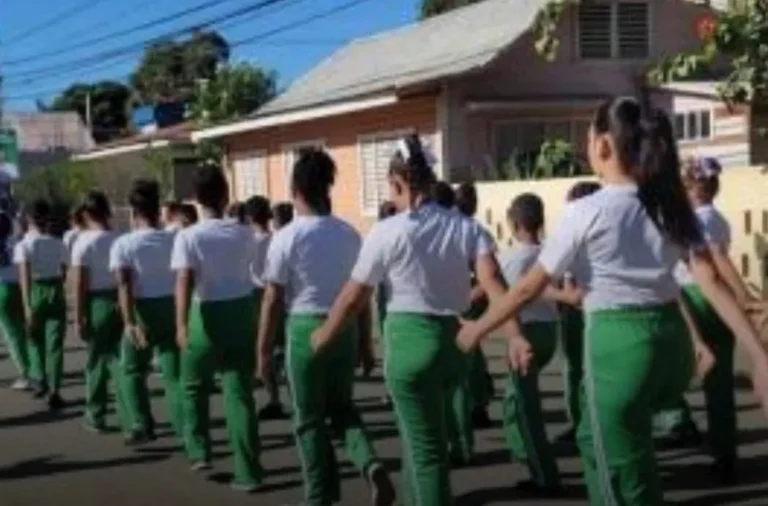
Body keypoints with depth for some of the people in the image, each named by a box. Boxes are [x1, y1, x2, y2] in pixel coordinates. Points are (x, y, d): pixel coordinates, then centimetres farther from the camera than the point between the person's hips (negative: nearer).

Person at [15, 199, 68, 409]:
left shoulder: (24, 245, -9)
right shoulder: (58, 244, -2)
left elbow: (25, 277, -18)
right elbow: (64, 273, 0)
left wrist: (27, 306, -22)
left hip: (34, 293, -1)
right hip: (56, 293, 1)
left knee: (35, 340, 21)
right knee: (54, 343, 3)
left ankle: (40, 383, 27)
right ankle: (53, 392, -3)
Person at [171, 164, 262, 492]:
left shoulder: (188, 236, -10)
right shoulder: (244, 235, 1)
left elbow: (184, 281, -22)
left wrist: (181, 325, -29)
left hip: (207, 317, -2)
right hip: (242, 313, 3)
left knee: (194, 386, 22)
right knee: (239, 394, 4)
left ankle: (199, 452, 24)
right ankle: (248, 472, 2)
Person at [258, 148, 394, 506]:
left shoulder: (287, 237, -10)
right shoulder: (349, 234, 2)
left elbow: (273, 298, -9)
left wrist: (263, 348, 0)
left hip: (306, 328, -4)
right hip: (345, 327, 4)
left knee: (309, 418, 9)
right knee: (342, 407, 20)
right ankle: (370, 465, -3)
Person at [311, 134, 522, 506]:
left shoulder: (387, 232, -9)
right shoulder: (465, 227, 2)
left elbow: (354, 296, -1)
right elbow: (492, 281, -12)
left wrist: (325, 334, 14)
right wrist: (515, 335, -17)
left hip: (411, 340, -5)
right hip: (454, 339, 5)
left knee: (426, 449, 3)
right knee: (422, 437, 24)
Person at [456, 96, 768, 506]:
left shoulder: (586, 212, -10)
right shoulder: (670, 205, 6)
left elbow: (529, 288, -4)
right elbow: (712, 282, -2)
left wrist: (477, 329, 10)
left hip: (617, 346, -7)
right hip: (671, 342, 7)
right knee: (595, 439, 31)